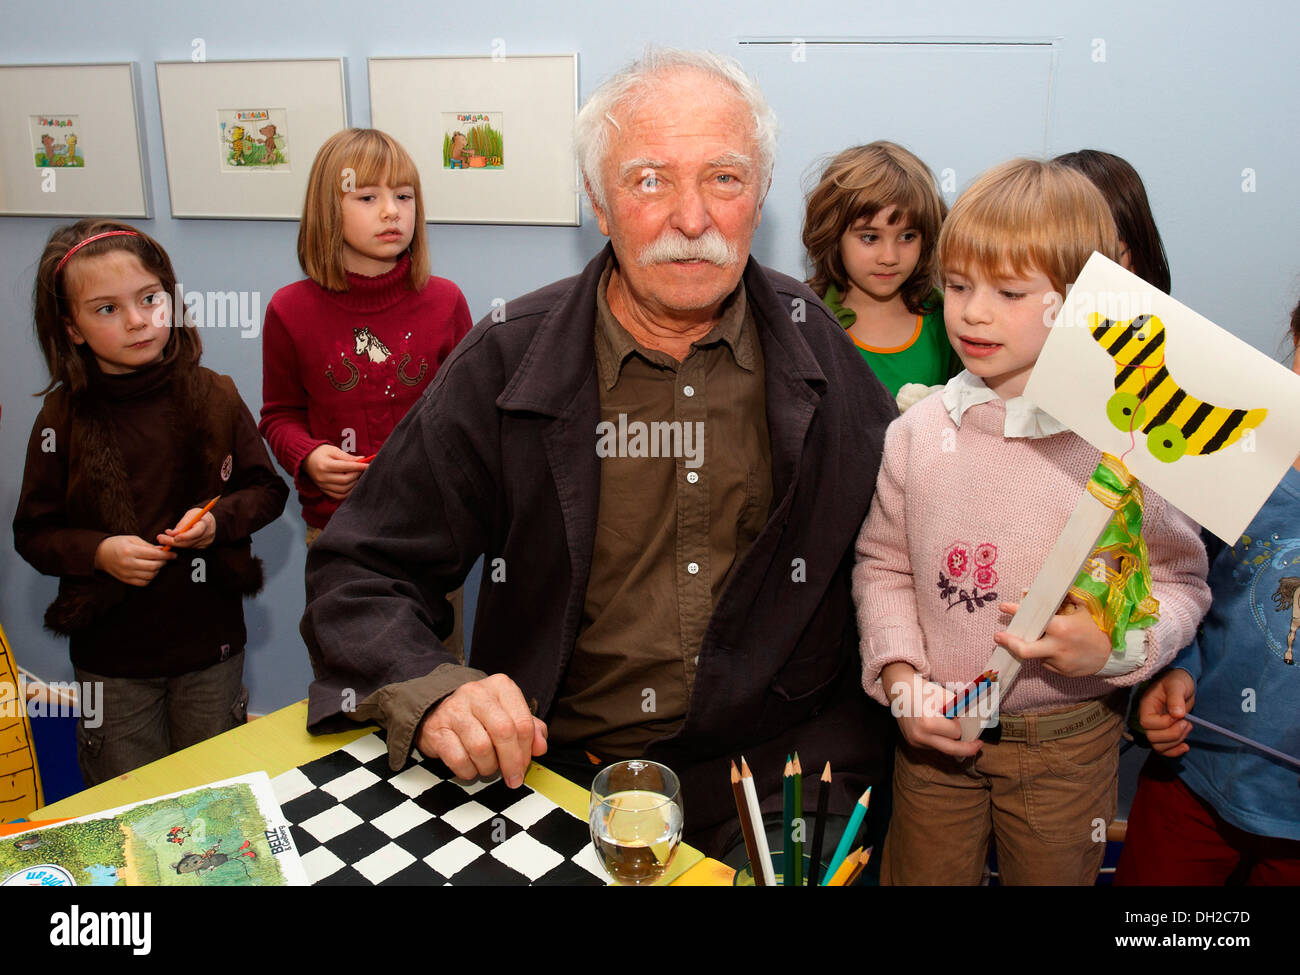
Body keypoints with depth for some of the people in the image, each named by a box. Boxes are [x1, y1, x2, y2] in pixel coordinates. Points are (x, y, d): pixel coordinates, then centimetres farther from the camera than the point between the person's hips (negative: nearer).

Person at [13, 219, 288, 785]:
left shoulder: (212, 397, -5)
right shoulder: (63, 417, -6)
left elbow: (266, 490, 2)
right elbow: (33, 532, -1)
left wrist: (218, 520, -16)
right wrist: (100, 551, -18)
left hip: (211, 639, 1)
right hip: (111, 649, 0)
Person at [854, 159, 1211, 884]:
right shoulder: (919, 432, -6)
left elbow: (1181, 580, -5)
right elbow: (882, 564, 2)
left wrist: (1114, 646, -24)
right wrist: (901, 677, -9)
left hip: (1065, 742, -2)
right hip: (935, 736, 2)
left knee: (1052, 875, 21)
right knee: (921, 876, 21)